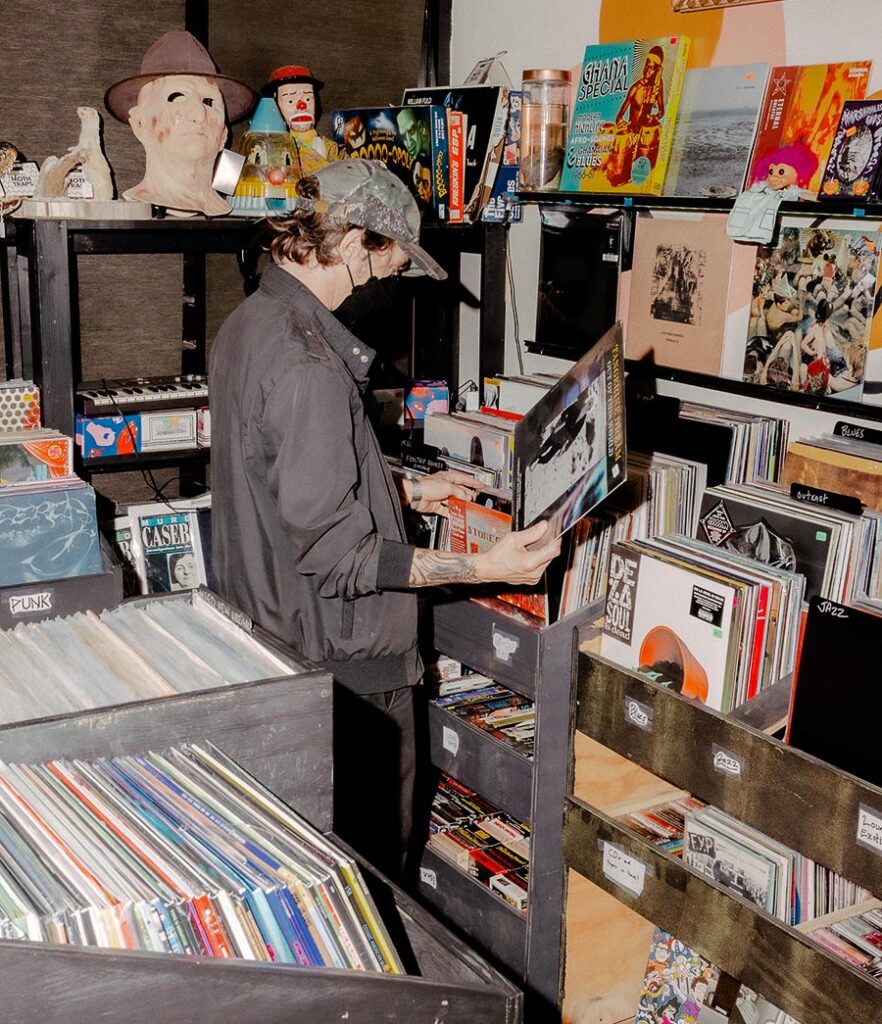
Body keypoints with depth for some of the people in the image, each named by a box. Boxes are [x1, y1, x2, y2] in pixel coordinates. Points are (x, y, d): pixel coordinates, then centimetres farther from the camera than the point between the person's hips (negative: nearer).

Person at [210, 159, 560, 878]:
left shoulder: (249, 323, 8)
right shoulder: (305, 365, -26)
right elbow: (335, 553, -26)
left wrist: (408, 491, 19)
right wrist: (481, 567, -25)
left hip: (271, 633, 11)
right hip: (342, 659, -11)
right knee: (369, 856, 8)